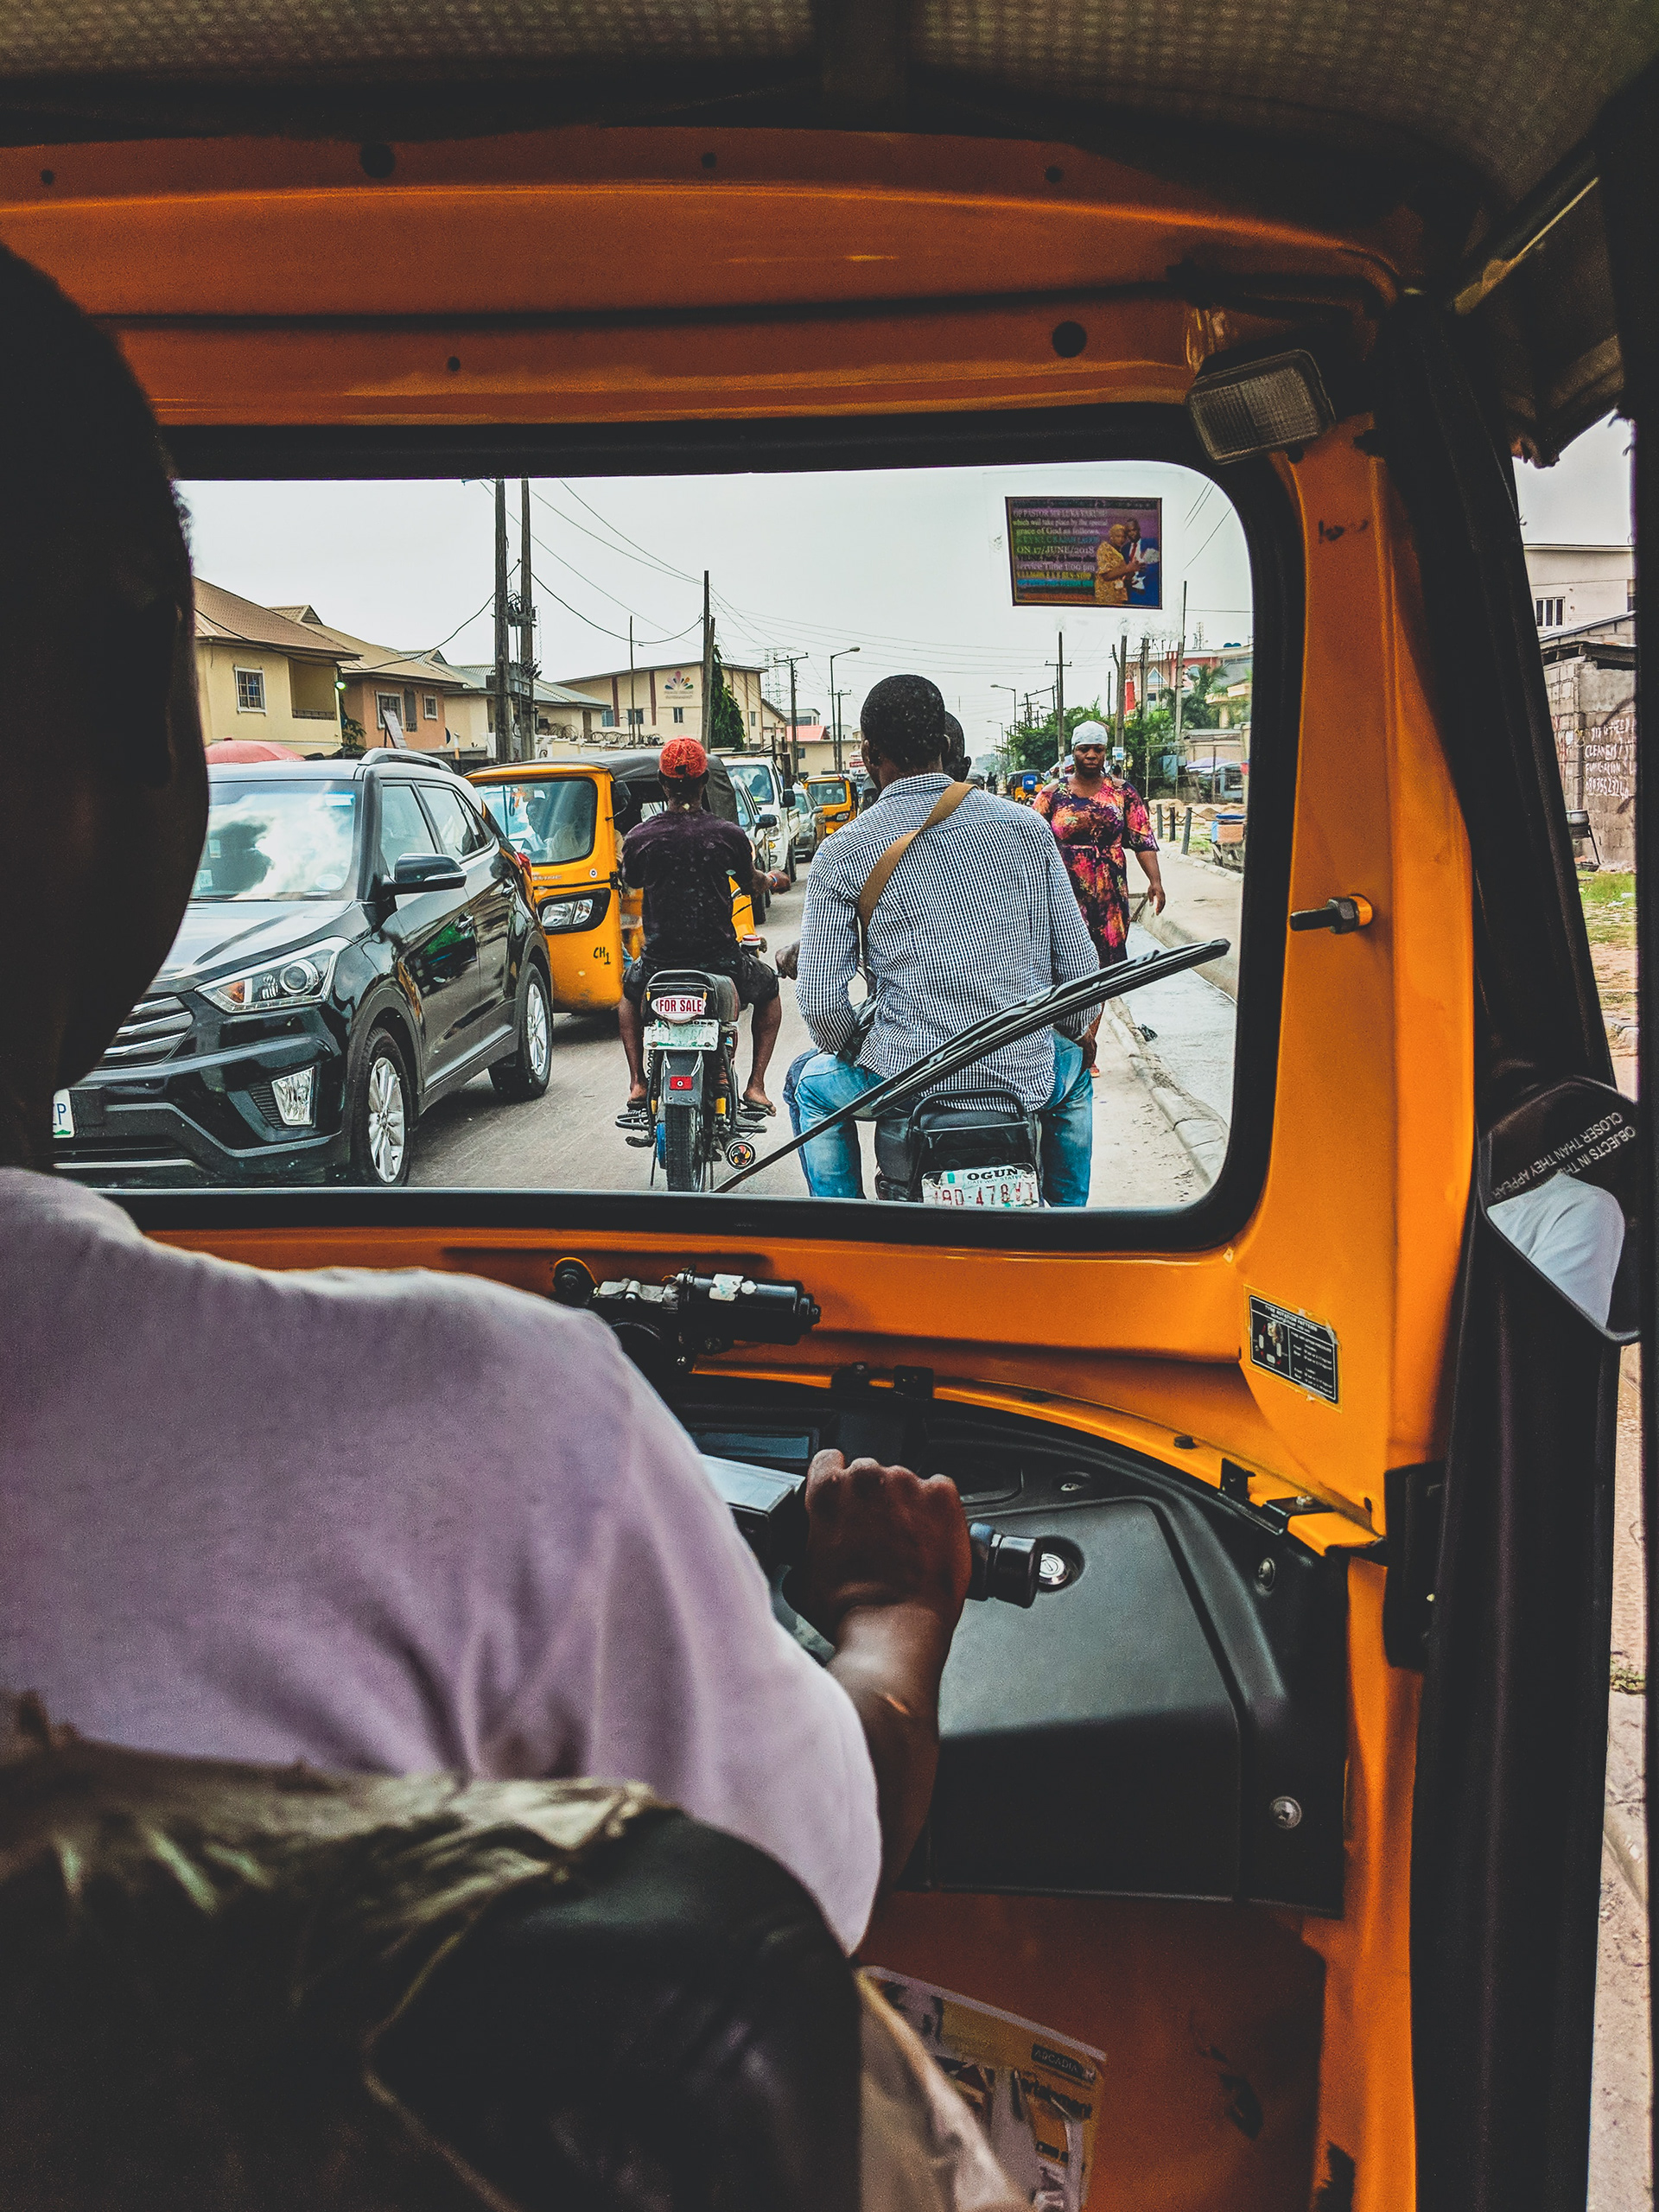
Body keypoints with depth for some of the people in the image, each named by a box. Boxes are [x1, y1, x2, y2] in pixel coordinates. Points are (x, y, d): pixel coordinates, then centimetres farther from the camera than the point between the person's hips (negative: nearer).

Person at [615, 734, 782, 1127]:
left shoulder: (640, 837, -7)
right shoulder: (728, 835, -9)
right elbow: (750, 882, 11)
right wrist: (760, 869, 36)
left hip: (659, 960, 1)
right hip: (720, 957, -1)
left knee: (630, 992, 35)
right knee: (769, 990, 29)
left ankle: (637, 1087, 22)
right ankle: (755, 1088, 17)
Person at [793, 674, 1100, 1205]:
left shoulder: (841, 853, -5)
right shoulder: (1026, 826, 1)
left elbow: (821, 999, -9)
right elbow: (1079, 963, 3)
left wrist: (850, 1049, 13)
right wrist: (1077, 1033, 23)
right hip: (1026, 1077, 2)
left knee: (813, 1085, 30)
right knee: (1074, 1072, 38)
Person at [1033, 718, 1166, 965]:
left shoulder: (1123, 792, 5)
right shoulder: (1052, 795, 3)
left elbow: (1143, 840, 0)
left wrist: (1155, 881, -11)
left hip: (1110, 895, 1)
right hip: (1066, 895, -1)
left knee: (1111, 959, 3)